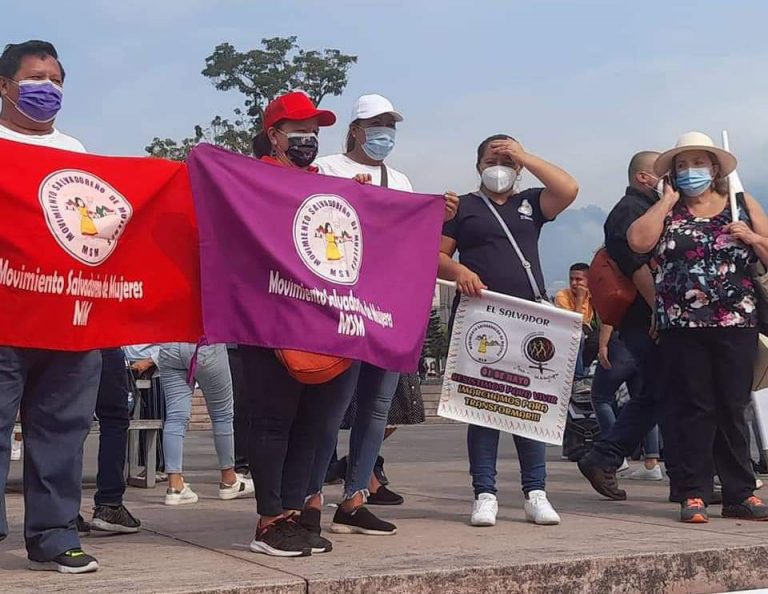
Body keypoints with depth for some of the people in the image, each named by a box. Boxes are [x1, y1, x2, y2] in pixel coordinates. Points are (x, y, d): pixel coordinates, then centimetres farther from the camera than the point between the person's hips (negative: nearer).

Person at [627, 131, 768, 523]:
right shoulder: (666, 212, 9)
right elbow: (638, 241, -10)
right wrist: (668, 201, -3)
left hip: (736, 325, 1)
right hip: (682, 326, -1)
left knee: (733, 409, 5)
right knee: (693, 409, 1)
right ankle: (694, 494, 5)